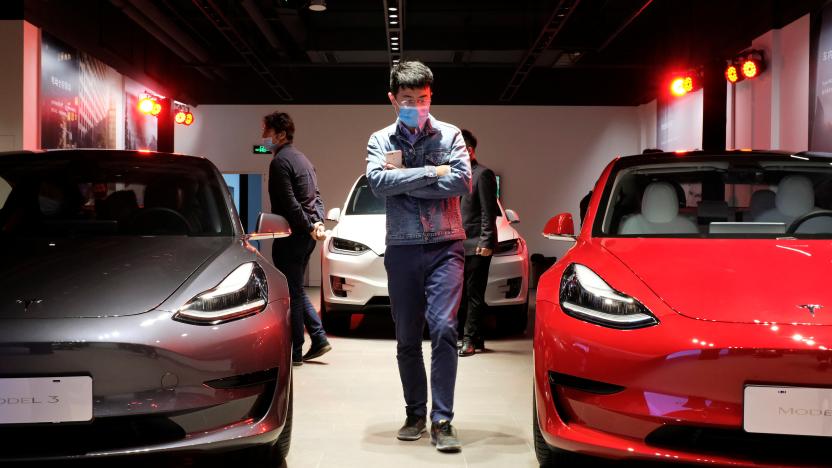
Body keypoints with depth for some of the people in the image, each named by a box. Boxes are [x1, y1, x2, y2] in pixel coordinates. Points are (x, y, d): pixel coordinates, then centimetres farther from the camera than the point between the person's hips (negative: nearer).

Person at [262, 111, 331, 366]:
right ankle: (319, 339, 14)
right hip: (306, 235, 9)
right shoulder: (302, 158, 18)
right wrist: (318, 223, 6)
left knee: (292, 293, -3)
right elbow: (316, 196, 18)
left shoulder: (280, 162, -12)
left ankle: (295, 352, 3)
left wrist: (308, 227, -13)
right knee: (297, 291, 17)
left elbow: (289, 203, -20)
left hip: (292, 236, -9)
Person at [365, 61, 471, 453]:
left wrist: (403, 178, -10)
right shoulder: (380, 140, 8)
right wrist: (431, 172, -12)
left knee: (443, 328, -14)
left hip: (445, 247, -2)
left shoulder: (450, 135, 5)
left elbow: (462, 182, -10)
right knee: (407, 339, 8)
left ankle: (442, 421, -9)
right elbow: (378, 182, -11)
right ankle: (415, 414, 22)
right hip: (402, 248, 2)